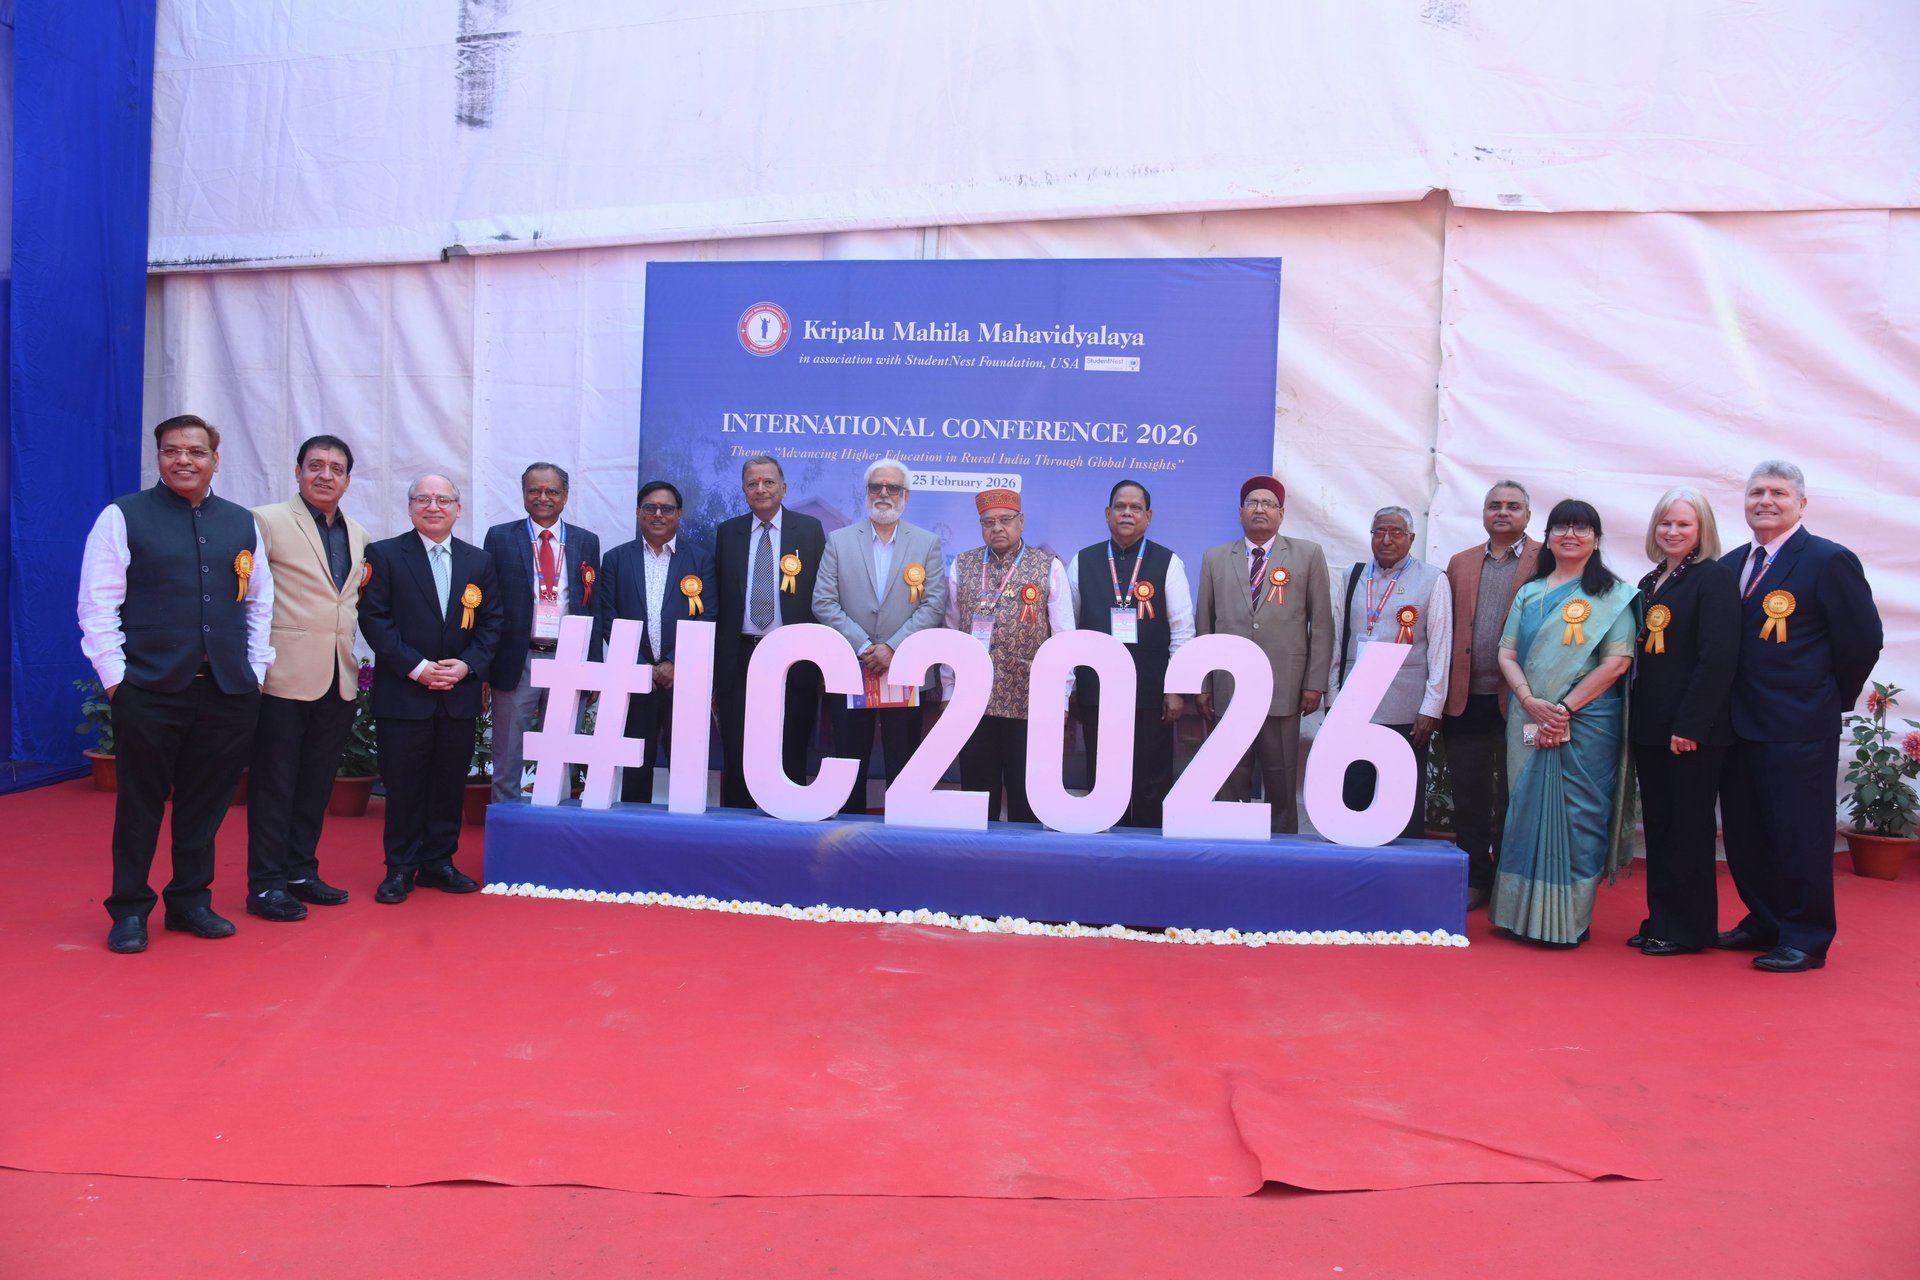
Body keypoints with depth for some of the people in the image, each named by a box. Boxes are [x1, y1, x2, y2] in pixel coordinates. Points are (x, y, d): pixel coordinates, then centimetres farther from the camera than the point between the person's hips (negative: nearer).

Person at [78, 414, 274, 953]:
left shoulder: (242, 523, 12)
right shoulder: (123, 517, 0)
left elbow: (260, 601, 15)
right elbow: (98, 605, -3)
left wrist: (255, 668, 8)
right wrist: (114, 675, -7)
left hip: (229, 690, 3)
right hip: (149, 689, -3)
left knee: (206, 804, 10)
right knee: (140, 804, 6)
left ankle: (190, 901, 24)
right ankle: (129, 910, 20)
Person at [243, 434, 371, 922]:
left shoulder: (359, 536, 14)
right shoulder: (267, 521, -5)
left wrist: (358, 659, 13)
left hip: (339, 679, 6)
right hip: (285, 675, -6)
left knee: (317, 784, 12)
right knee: (274, 783, 2)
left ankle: (301, 872, 23)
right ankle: (265, 884, 10)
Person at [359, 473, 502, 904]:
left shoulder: (479, 561, 10)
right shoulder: (384, 555, 0)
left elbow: (491, 622, 8)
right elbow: (374, 619, -6)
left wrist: (467, 664, -8)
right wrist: (416, 668, -14)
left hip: (460, 693, 3)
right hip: (403, 693, -3)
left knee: (450, 783, 8)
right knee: (403, 784, 2)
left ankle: (439, 862, 20)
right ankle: (401, 868, 13)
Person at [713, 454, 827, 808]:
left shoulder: (809, 529, 3)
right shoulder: (727, 532, 10)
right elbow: (718, 597, 10)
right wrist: (716, 657, 5)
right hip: (740, 657, 2)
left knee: (791, 753, 3)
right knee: (735, 754, 6)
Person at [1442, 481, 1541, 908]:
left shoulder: (1545, 563, 0)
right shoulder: (1460, 564, 13)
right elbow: (1447, 629, 11)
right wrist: (1445, 691, 5)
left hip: (1517, 700, -4)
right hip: (1466, 698, 4)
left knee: (1511, 798, 6)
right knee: (1469, 797, 9)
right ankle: (1475, 881, 19)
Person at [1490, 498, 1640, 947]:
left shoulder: (1612, 595, 2)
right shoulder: (1529, 594, 14)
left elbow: (1617, 661, -7)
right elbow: (1507, 654, 6)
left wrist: (1565, 707, -14)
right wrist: (1532, 703, -11)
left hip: (1587, 721, -4)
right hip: (1530, 721, 4)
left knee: (1577, 817, -1)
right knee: (1526, 812, 6)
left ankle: (1570, 921, 8)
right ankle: (1524, 914, 16)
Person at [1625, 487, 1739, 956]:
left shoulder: (1715, 578, -9)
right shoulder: (1651, 583, 15)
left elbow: (1718, 658, -17)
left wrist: (1690, 725, -20)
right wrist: (1635, 717, 9)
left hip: (1693, 729, -8)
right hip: (1650, 726, 8)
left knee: (1688, 828, 1)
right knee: (1658, 825, 13)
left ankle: (1689, 927, 11)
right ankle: (1661, 919, 23)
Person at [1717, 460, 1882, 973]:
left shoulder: (1830, 561, -7)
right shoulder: (1731, 565, 11)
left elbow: (1863, 639, -7)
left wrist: (1832, 699, -1)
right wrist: (1729, 706, 6)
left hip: (1799, 729, -6)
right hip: (1740, 726, 6)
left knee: (1800, 835, 1)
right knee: (1746, 834, 13)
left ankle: (1806, 939, 14)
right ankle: (1764, 923, 28)